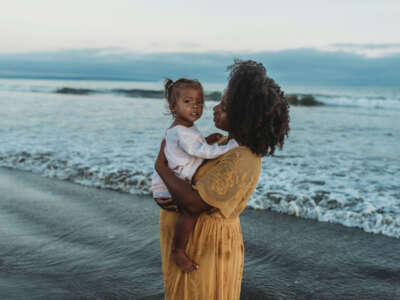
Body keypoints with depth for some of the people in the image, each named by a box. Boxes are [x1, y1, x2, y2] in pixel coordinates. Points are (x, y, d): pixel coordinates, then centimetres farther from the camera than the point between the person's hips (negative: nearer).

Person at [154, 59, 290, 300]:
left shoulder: (241, 162, -28)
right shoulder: (228, 143, 3)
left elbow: (194, 202, -30)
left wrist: (161, 167, -17)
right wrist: (165, 195, -8)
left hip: (208, 246, -9)